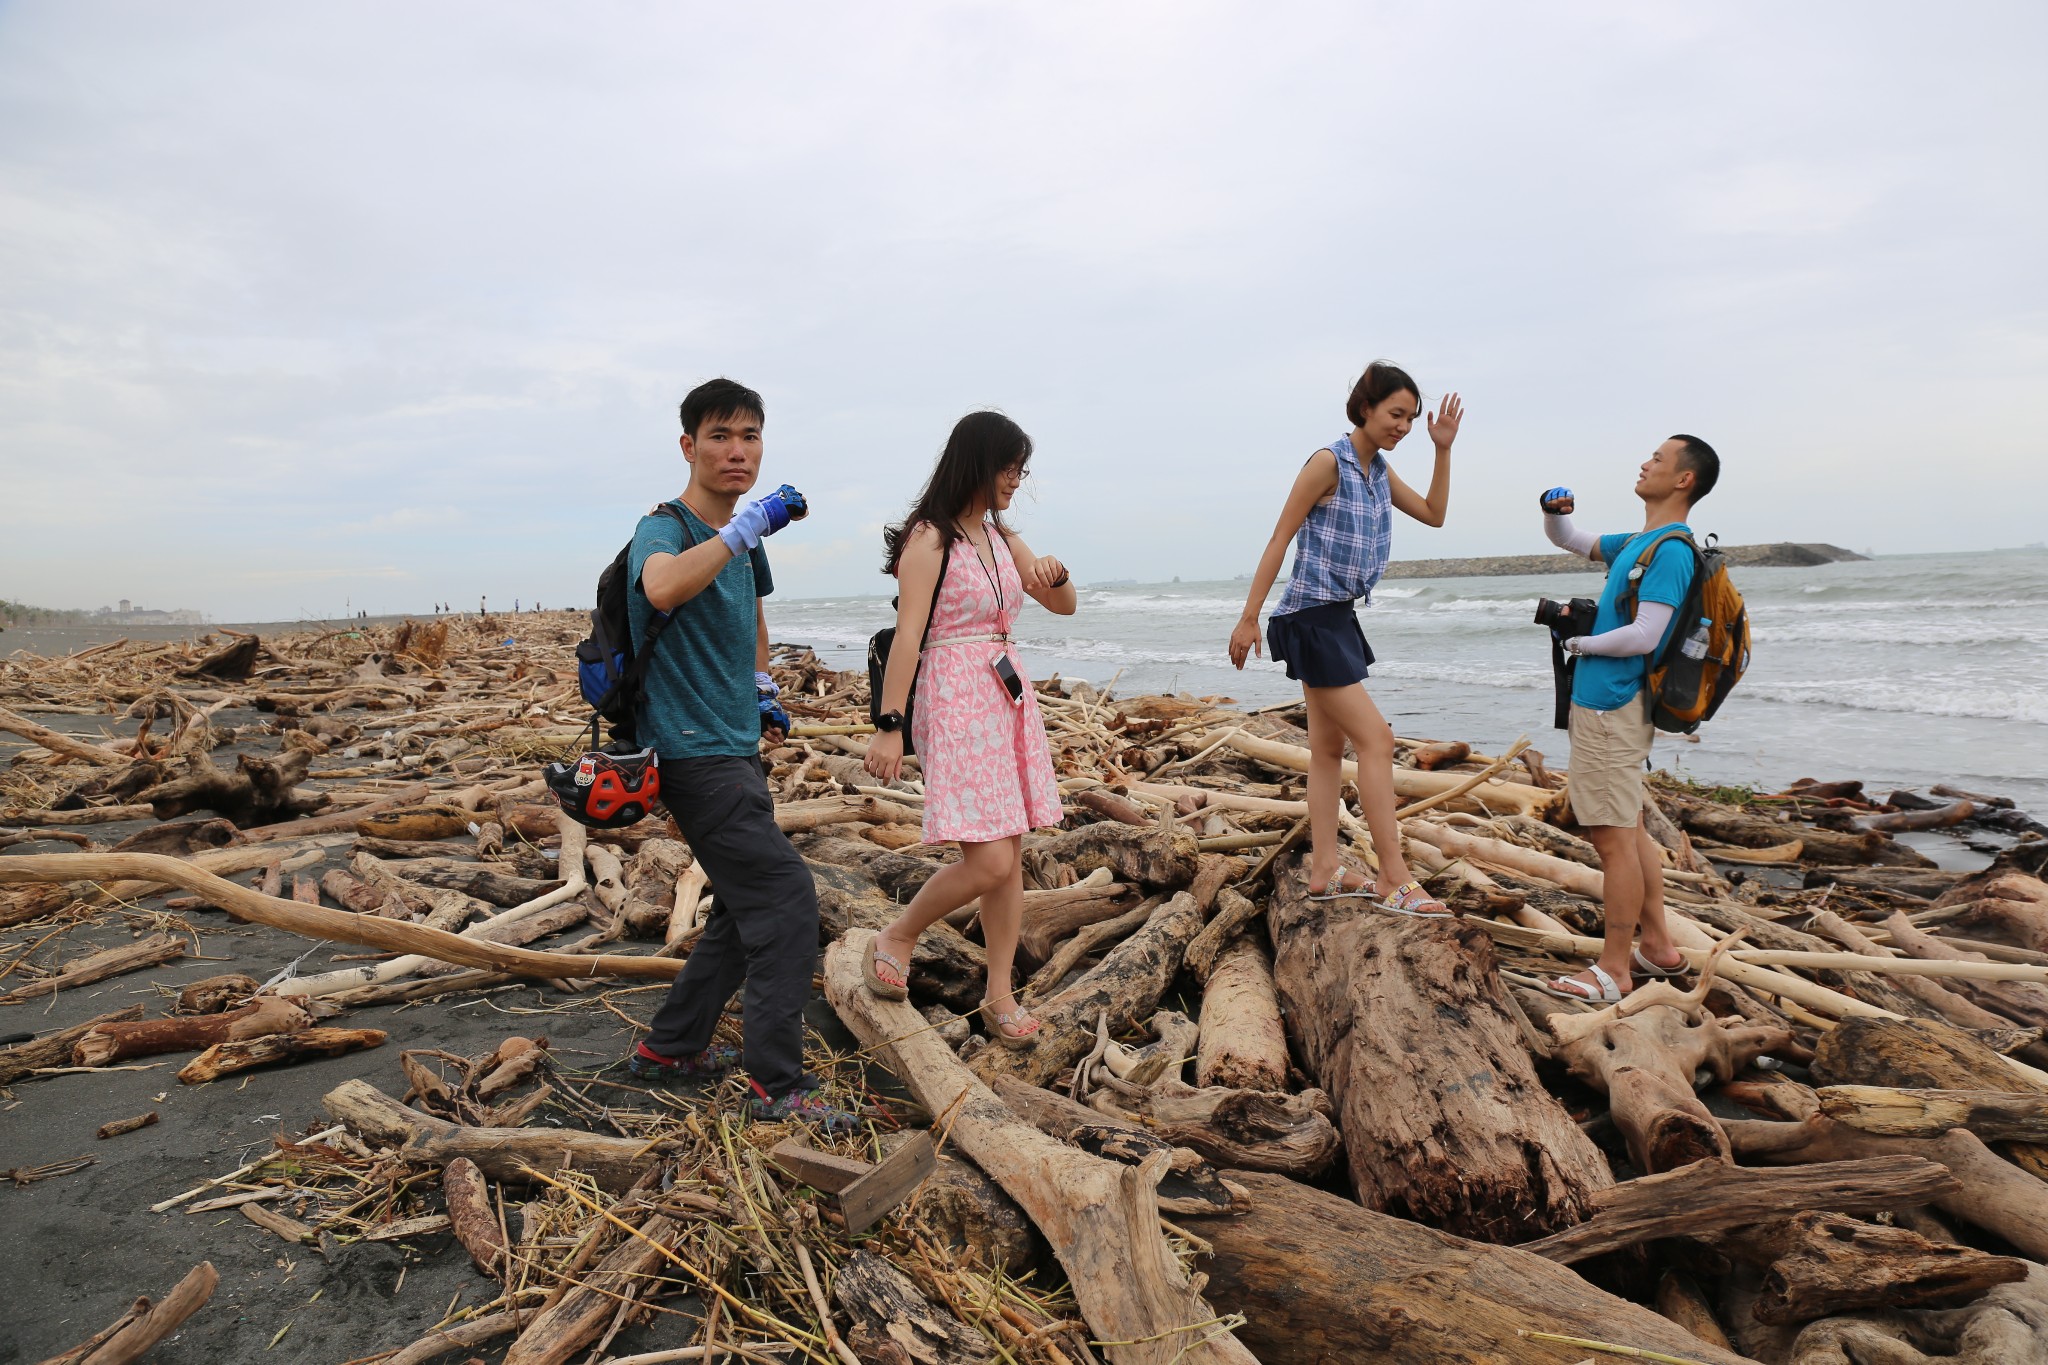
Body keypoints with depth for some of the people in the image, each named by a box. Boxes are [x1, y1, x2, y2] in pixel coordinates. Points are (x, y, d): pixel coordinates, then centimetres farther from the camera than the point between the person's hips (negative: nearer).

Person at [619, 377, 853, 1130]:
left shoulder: (743, 539, 12)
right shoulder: (662, 528, -13)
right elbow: (662, 589, -39)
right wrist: (742, 529, -38)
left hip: (736, 750, 9)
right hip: (696, 755, -9)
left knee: (746, 908, 16)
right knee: (786, 899, -11)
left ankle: (669, 1046, 31)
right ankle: (780, 1085, -1)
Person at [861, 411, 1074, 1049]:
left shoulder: (1001, 536, 14)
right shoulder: (929, 539, -9)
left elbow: (1065, 606, 18)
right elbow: (907, 636, -15)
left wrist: (1056, 574, -4)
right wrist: (889, 725, -20)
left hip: (1010, 696, 8)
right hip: (956, 701, -8)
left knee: (1011, 858, 8)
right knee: (988, 863, -12)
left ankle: (1000, 996, 20)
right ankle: (896, 940, 14)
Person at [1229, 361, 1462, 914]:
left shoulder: (1380, 469, 13)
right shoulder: (1328, 462, -12)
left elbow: (1434, 514, 22)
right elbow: (1279, 540, -13)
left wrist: (1443, 450, 10)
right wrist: (1248, 618, -14)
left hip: (1339, 618, 10)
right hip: (1311, 618, -10)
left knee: (1329, 747, 10)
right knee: (1376, 740, -11)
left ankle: (1324, 871, 16)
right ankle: (1393, 878, -5)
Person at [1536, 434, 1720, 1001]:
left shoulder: (1671, 551, -14)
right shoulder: (1636, 542, 16)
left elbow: (1643, 636, -22)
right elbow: (1566, 540, 28)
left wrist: (1581, 642, -7)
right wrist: (1554, 512, 5)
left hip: (1611, 708, -10)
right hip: (1606, 703, 10)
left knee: (1614, 838, -6)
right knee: (1628, 831, 17)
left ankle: (1614, 971, 2)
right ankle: (1657, 946, 28)